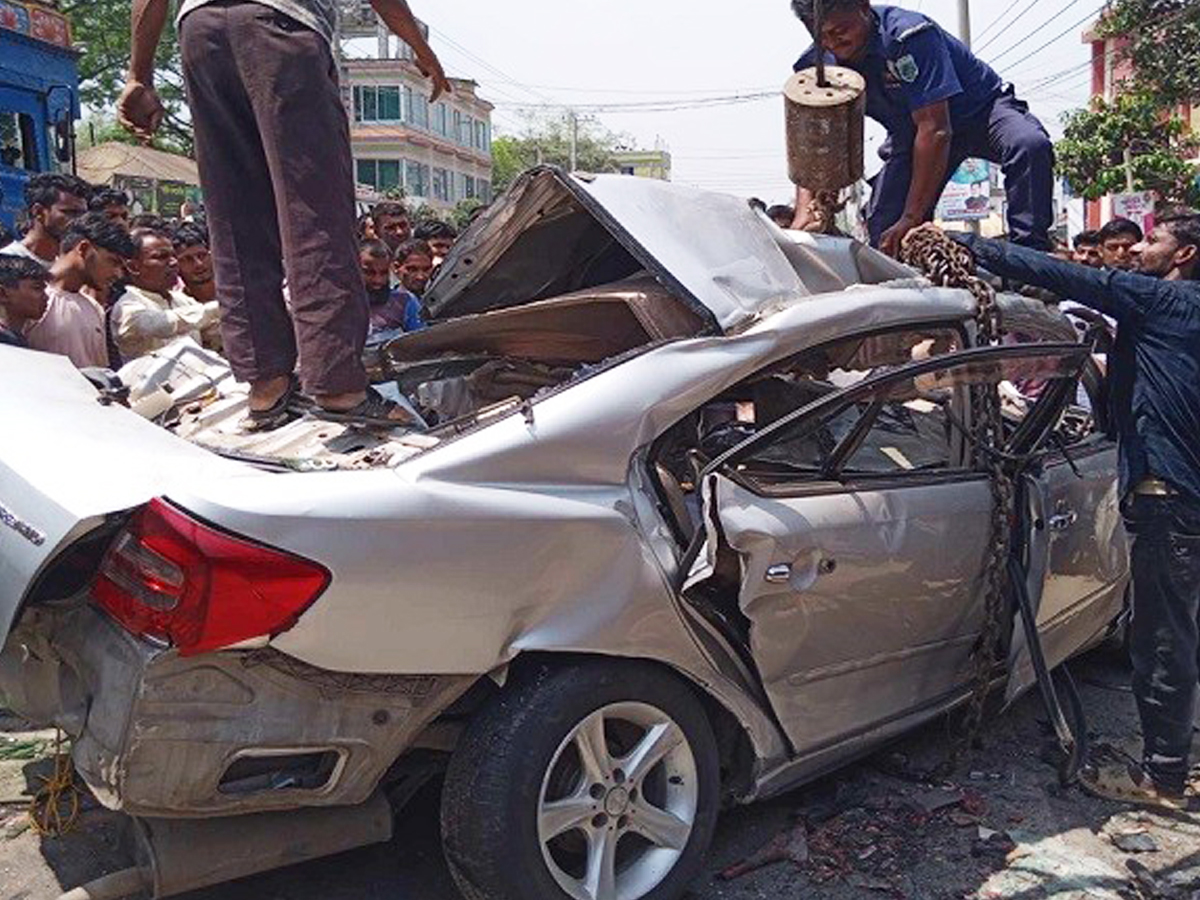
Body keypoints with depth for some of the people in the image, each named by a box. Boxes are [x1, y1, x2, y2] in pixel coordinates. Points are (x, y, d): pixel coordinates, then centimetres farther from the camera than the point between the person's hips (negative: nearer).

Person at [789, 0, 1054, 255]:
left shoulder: (908, 34, -33)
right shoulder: (816, 65, -16)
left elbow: (934, 130, -36)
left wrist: (912, 217, -38)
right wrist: (804, 211, -35)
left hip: (980, 108, -4)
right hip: (910, 133, 5)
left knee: (1031, 145, -35)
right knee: (883, 229, -13)